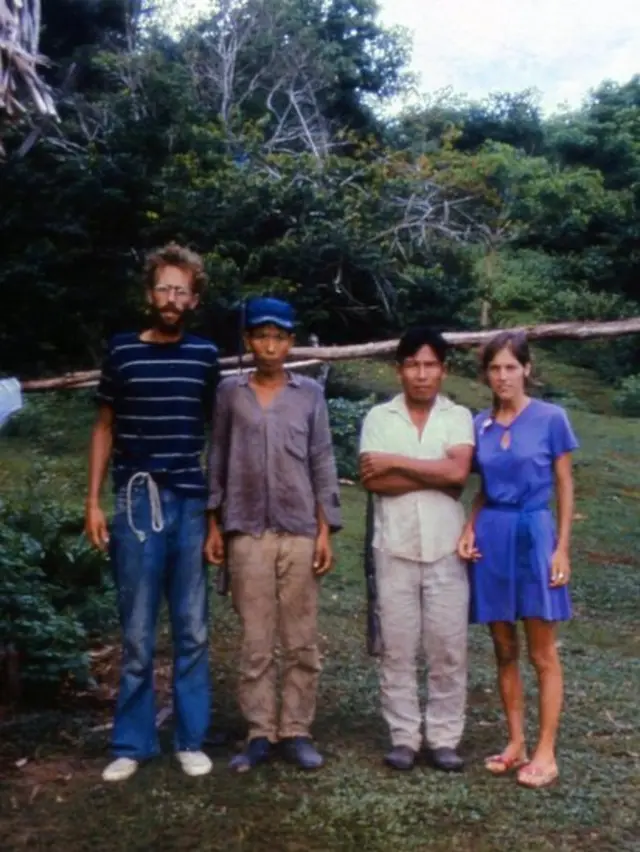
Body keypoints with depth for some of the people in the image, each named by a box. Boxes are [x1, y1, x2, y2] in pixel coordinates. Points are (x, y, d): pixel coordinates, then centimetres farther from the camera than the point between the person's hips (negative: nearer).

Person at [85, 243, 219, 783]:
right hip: (137, 502, -1)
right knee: (137, 634, 4)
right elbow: (105, 429, 8)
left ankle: (191, 740, 20)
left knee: (193, 631, 8)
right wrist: (94, 501, 1)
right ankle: (132, 744, 17)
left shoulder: (206, 356, 6)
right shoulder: (122, 352, 3)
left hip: (192, 504, 1)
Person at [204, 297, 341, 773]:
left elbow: (323, 464, 5)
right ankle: (260, 734, 12)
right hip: (247, 533, 0)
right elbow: (217, 461, 8)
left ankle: (297, 732, 15)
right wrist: (214, 526, 4)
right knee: (255, 641, 4)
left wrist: (325, 530, 0)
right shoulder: (230, 393, 5)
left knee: (301, 641, 5)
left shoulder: (310, 394, 5)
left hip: (300, 533, 0)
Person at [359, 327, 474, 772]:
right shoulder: (379, 417, 3)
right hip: (395, 549, 0)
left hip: (446, 548, 0)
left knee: (449, 648, 5)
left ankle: (444, 738, 17)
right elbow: (373, 480, -10)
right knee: (397, 648, 6)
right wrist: (435, 476, -11)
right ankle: (404, 737, 17)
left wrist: (395, 462, -10)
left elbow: (458, 471, -14)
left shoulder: (459, 416, 3)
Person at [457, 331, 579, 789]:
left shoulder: (551, 418, -5)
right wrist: (470, 528, 0)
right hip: (491, 537, 4)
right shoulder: (480, 424, 6)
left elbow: (565, 486, -1)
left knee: (543, 653, 3)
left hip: (533, 534, -4)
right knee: (504, 649, 11)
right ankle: (516, 742, 22)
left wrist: (562, 547, -7)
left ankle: (545, 751, 12)